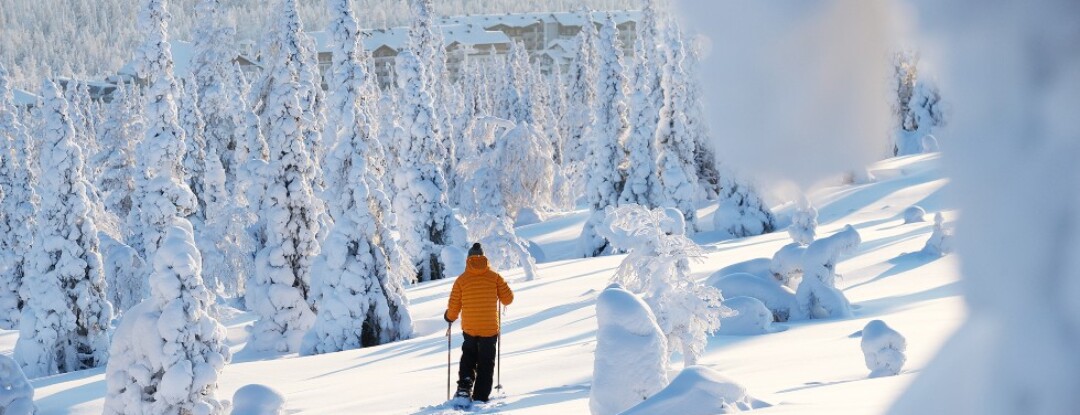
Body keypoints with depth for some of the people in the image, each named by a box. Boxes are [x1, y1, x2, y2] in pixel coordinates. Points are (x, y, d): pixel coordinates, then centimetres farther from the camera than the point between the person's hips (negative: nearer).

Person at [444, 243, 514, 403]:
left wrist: (449, 317, 19)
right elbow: (508, 299, -2)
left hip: (469, 328, 1)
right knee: (486, 363, 10)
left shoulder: (462, 279, -4)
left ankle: (465, 386, 2)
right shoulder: (494, 277, -4)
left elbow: (454, 307, -2)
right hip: (490, 328, -1)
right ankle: (480, 398, 6)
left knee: (468, 356, 23)